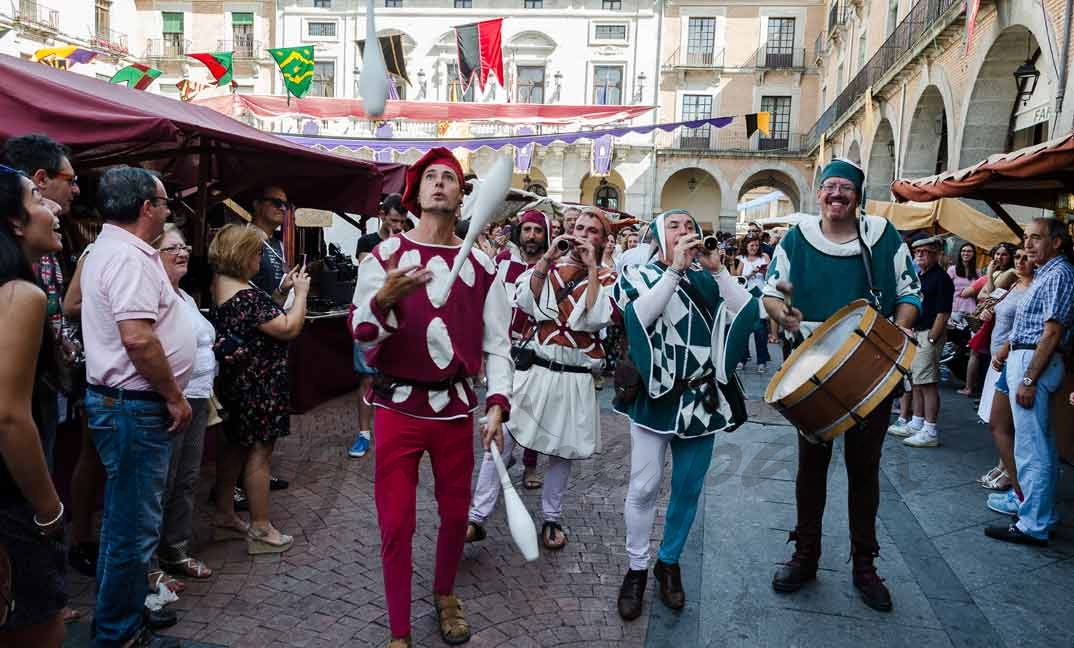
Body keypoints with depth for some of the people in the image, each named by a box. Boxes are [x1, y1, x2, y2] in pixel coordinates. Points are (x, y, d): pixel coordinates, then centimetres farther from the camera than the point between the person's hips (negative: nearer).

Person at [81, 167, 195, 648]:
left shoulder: (108, 249, 15)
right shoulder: (130, 257, -19)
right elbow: (138, 338, -28)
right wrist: (174, 397, -18)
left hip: (119, 402, 11)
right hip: (136, 408, -11)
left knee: (124, 520, 21)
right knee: (135, 526, 1)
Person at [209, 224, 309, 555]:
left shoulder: (219, 286, 5)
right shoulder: (247, 296, -23)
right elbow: (289, 328, -23)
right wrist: (301, 292, -12)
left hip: (233, 379, 10)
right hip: (259, 385, -10)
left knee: (234, 446, 20)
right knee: (259, 453, 1)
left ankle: (224, 516, 34)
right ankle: (260, 530, 12)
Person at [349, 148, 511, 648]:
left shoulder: (481, 265, 2)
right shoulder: (384, 256, -3)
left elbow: (496, 343, 2)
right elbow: (362, 334, -10)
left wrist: (497, 405, -10)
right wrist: (383, 299, -31)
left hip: (455, 406, 2)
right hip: (398, 405, -2)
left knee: (455, 513, 15)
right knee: (396, 523, 3)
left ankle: (444, 595, 43)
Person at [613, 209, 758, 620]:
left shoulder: (710, 279, 9)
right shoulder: (641, 275, 1)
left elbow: (749, 315, -5)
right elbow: (640, 317, -20)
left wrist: (717, 269, -10)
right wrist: (675, 268, -21)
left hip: (702, 396, 3)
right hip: (655, 395, -3)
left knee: (688, 488, 10)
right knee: (644, 487, -2)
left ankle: (669, 562, 29)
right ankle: (637, 568, 16)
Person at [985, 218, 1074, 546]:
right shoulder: (1047, 273, 17)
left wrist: (1029, 379, -20)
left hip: (1032, 362, -11)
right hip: (1026, 359, 11)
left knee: (1030, 448, -7)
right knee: (1044, 445, 17)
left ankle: (1032, 526, -1)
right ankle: (1044, 514, 28)